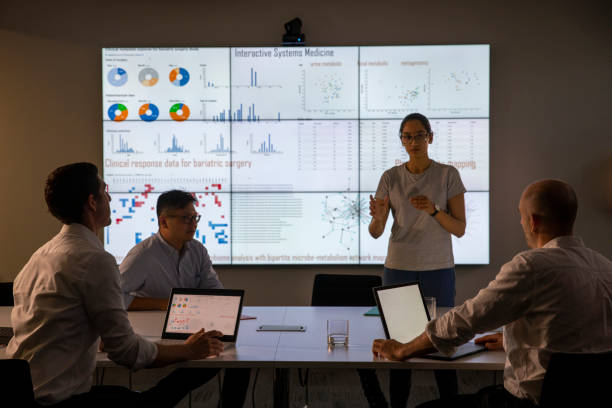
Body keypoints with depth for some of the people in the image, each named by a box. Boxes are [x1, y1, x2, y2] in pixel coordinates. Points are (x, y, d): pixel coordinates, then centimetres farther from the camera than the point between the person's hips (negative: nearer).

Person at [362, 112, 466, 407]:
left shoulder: (448, 175, 0)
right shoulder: (390, 178, 3)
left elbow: (460, 229, -3)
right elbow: (375, 233, -2)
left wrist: (433, 210, -21)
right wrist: (377, 217, -25)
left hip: (438, 269, -1)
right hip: (398, 268, 1)